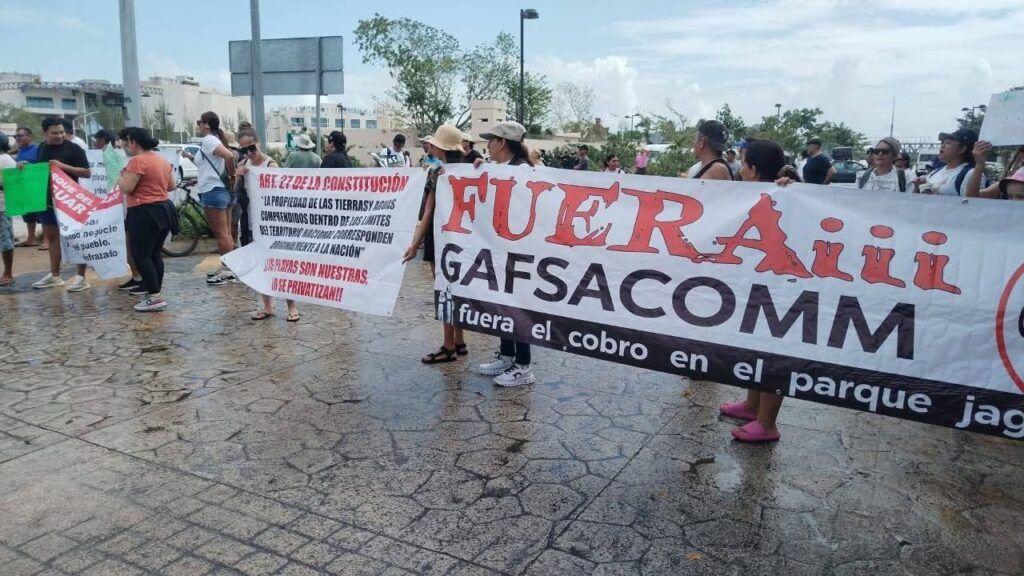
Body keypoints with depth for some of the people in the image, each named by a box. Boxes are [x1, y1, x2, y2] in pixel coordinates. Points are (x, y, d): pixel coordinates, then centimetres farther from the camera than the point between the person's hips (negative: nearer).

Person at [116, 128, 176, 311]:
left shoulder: (137, 161, -15)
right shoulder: (162, 160, 12)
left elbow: (126, 188, -18)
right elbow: (171, 186, 19)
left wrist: (122, 177, 1)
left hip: (145, 213, -9)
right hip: (164, 209, 9)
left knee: (141, 256, -5)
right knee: (154, 253, 14)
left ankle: (155, 297, -9)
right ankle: (154, 291, 18)